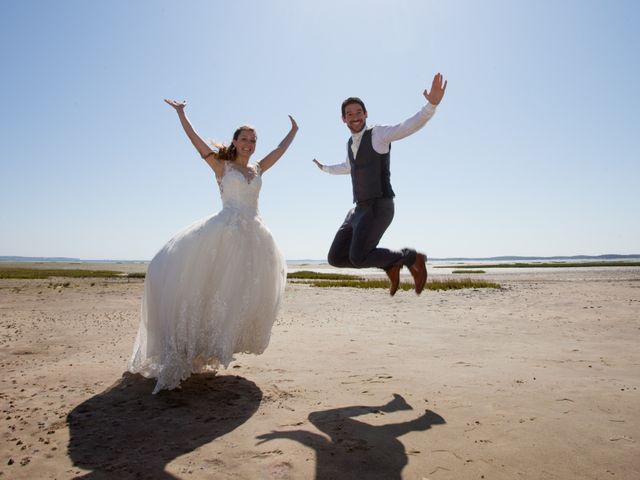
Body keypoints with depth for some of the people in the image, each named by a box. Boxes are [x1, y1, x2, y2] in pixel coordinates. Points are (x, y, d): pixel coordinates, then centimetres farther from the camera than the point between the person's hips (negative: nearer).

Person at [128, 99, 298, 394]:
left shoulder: (258, 169, 18)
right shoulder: (221, 166, 8)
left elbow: (280, 150, 28)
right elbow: (195, 140, 4)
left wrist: (294, 130, 37)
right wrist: (180, 113, 6)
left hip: (253, 236, 4)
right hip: (224, 232, -4)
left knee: (251, 291, 2)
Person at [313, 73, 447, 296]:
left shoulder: (379, 133, -2)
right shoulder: (352, 143, 21)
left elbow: (413, 124, -20)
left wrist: (432, 103, -40)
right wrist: (325, 168, 63)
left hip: (379, 209, -8)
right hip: (360, 210, 8)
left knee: (358, 259, -24)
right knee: (336, 258, 3)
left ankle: (410, 257, -2)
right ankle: (391, 263, 15)